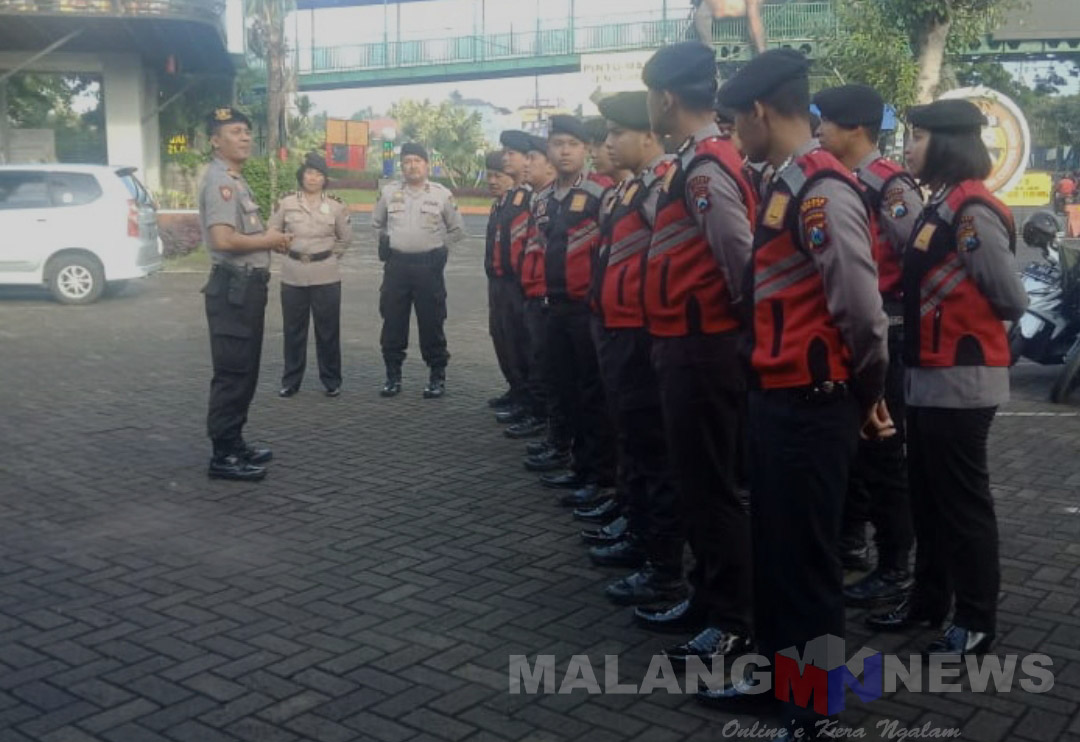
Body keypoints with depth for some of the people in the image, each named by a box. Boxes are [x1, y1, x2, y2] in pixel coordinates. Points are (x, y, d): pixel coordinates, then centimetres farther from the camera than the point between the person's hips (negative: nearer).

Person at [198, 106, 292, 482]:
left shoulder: (236, 180, 18)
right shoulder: (219, 181, -15)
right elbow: (223, 239, -28)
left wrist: (271, 239, 11)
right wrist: (268, 240, -13)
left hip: (248, 285, 11)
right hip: (233, 287, -11)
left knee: (245, 370, 17)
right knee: (232, 372, -6)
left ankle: (235, 443, 28)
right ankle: (223, 456, 1)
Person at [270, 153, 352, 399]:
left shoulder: (336, 206, 0)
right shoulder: (285, 203, 1)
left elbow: (345, 238, 12)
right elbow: (273, 232, 12)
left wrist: (329, 254, 7)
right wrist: (288, 250, 7)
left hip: (326, 276, -1)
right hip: (293, 275, 1)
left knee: (328, 330, 4)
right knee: (293, 330, 7)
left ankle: (331, 381, 15)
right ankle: (290, 381, 17)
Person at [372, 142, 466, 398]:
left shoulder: (442, 195, -1)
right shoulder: (389, 192, 6)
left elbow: (457, 230, 9)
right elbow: (377, 224, 22)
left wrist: (434, 245, 5)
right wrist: (390, 242, 11)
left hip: (429, 265, -2)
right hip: (396, 264, 3)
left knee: (431, 324, 1)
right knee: (392, 322, 6)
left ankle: (437, 377, 12)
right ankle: (393, 375, 17)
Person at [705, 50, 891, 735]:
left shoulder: (821, 189, -19)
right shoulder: (787, 184, 12)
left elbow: (860, 308, -23)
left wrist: (866, 392, -8)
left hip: (811, 405, -10)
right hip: (777, 396, 10)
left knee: (807, 557, 3)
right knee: (773, 545, 19)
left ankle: (810, 709, 18)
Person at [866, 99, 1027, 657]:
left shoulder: (972, 210, -16)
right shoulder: (942, 205, 12)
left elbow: (1012, 299, -13)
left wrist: (970, 325, 2)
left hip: (961, 379, -9)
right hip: (931, 377, 9)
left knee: (963, 500, 0)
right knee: (928, 496, 17)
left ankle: (976, 621, 12)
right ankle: (929, 598, 30)